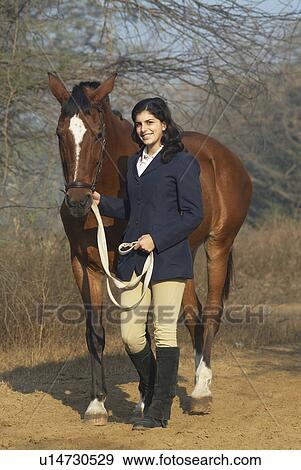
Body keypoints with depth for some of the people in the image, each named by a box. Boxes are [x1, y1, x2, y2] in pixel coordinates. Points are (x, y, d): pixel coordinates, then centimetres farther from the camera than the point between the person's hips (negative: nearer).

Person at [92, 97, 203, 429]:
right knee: (130, 334, 2)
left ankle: (160, 411, 3)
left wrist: (157, 239, -16)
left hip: (167, 258, -6)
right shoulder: (134, 163, 17)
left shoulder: (183, 163, -4)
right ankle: (150, 387, 27)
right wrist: (102, 202, 8)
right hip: (134, 259, 6)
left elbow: (193, 214, -8)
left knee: (164, 332, -3)